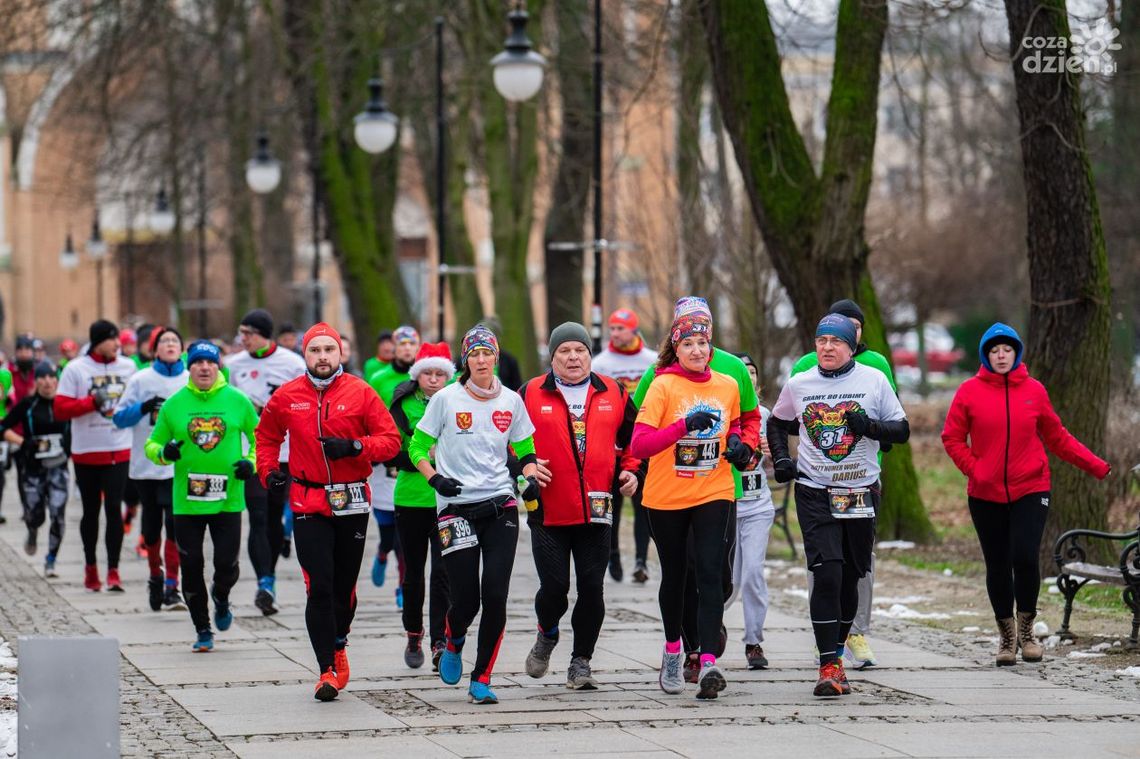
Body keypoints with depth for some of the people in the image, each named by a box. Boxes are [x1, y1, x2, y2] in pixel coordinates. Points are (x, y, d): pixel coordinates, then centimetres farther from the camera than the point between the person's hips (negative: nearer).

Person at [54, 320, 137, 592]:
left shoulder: (128, 367, 4)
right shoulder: (76, 369, -3)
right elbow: (61, 409, -7)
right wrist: (92, 402, -17)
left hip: (119, 451, 1)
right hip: (86, 453, -1)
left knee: (113, 508, -8)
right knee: (91, 511, 10)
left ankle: (113, 570, -5)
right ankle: (90, 567, 24)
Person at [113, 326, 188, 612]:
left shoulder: (192, 381, 5)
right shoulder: (140, 380, 2)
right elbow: (119, 417, -1)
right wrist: (145, 407, -17)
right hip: (146, 464, 1)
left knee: (176, 524, -12)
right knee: (151, 525, 11)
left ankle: (172, 587, -10)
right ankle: (155, 576, 32)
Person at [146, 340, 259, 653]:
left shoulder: (237, 401, 1)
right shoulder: (173, 404, 1)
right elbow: (152, 444, 9)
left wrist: (251, 463, -6)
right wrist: (164, 452, -14)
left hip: (228, 500, -1)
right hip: (186, 501, 1)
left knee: (227, 564, -4)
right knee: (192, 567, 3)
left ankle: (221, 597, 32)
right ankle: (203, 630, 19)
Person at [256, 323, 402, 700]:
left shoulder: (360, 393, -1)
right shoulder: (286, 397, 3)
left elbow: (391, 439, -2)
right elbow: (266, 438, 20)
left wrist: (354, 446, -17)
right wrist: (268, 471, 5)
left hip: (353, 502, 0)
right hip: (308, 502, 0)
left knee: (345, 585, 10)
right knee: (319, 587, -11)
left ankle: (338, 645, 37)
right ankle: (327, 669, -7)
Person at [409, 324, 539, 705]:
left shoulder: (511, 401, 7)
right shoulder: (446, 398, -1)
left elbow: (525, 450, 18)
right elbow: (418, 447, 5)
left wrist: (532, 477, -2)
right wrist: (434, 477, -12)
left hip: (500, 505, 2)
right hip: (456, 507, -2)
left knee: (495, 596, -9)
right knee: (465, 599, -5)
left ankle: (482, 679, 4)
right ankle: (453, 644, 31)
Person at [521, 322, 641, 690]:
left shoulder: (613, 393, 10)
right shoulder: (531, 394, 3)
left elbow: (633, 437, 21)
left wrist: (631, 470, 6)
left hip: (596, 511, 2)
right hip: (548, 511, -2)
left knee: (592, 588, 0)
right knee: (554, 586, -4)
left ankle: (581, 661, 12)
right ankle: (546, 635, 28)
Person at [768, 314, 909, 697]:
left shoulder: (873, 380, 0)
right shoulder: (798, 385, 4)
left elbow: (902, 430, 3)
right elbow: (777, 423, 22)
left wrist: (871, 427, -16)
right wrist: (780, 458, 5)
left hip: (862, 492, 1)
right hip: (814, 493, -1)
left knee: (851, 577, 8)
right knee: (827, 575, -14)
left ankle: (836, 652, 27)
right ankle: (828, 667, -15)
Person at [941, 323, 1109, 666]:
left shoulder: (1034, 391, 3)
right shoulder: (970, 391, -1)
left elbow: (1057, 438, 9)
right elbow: (952, 438, 4)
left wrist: (1097, 466, 4)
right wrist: (973, 469, -9)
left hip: (1030, 490, 0)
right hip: (986, 495, 0)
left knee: (1025, 558, -14)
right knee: (998, 566, 6)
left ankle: (1026, 630, 6)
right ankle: (1007, 637, 22)